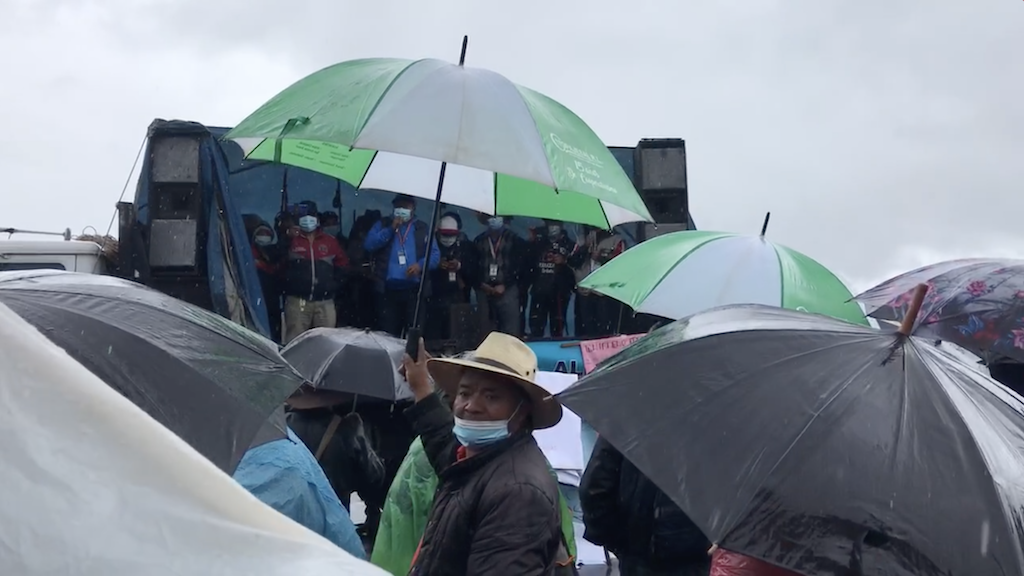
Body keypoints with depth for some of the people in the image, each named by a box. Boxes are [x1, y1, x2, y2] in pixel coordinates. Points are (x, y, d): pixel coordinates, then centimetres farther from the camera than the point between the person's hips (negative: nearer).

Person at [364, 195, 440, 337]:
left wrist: (421, 265, -14)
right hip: (388, 289, 0)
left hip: (415, 289, 0)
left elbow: (435, 254, 5)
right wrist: (391, 229, -8)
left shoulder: (423, 229, 14)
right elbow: (369, 244, -2)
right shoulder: (383, 224, 13)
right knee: (388, 332, 1)